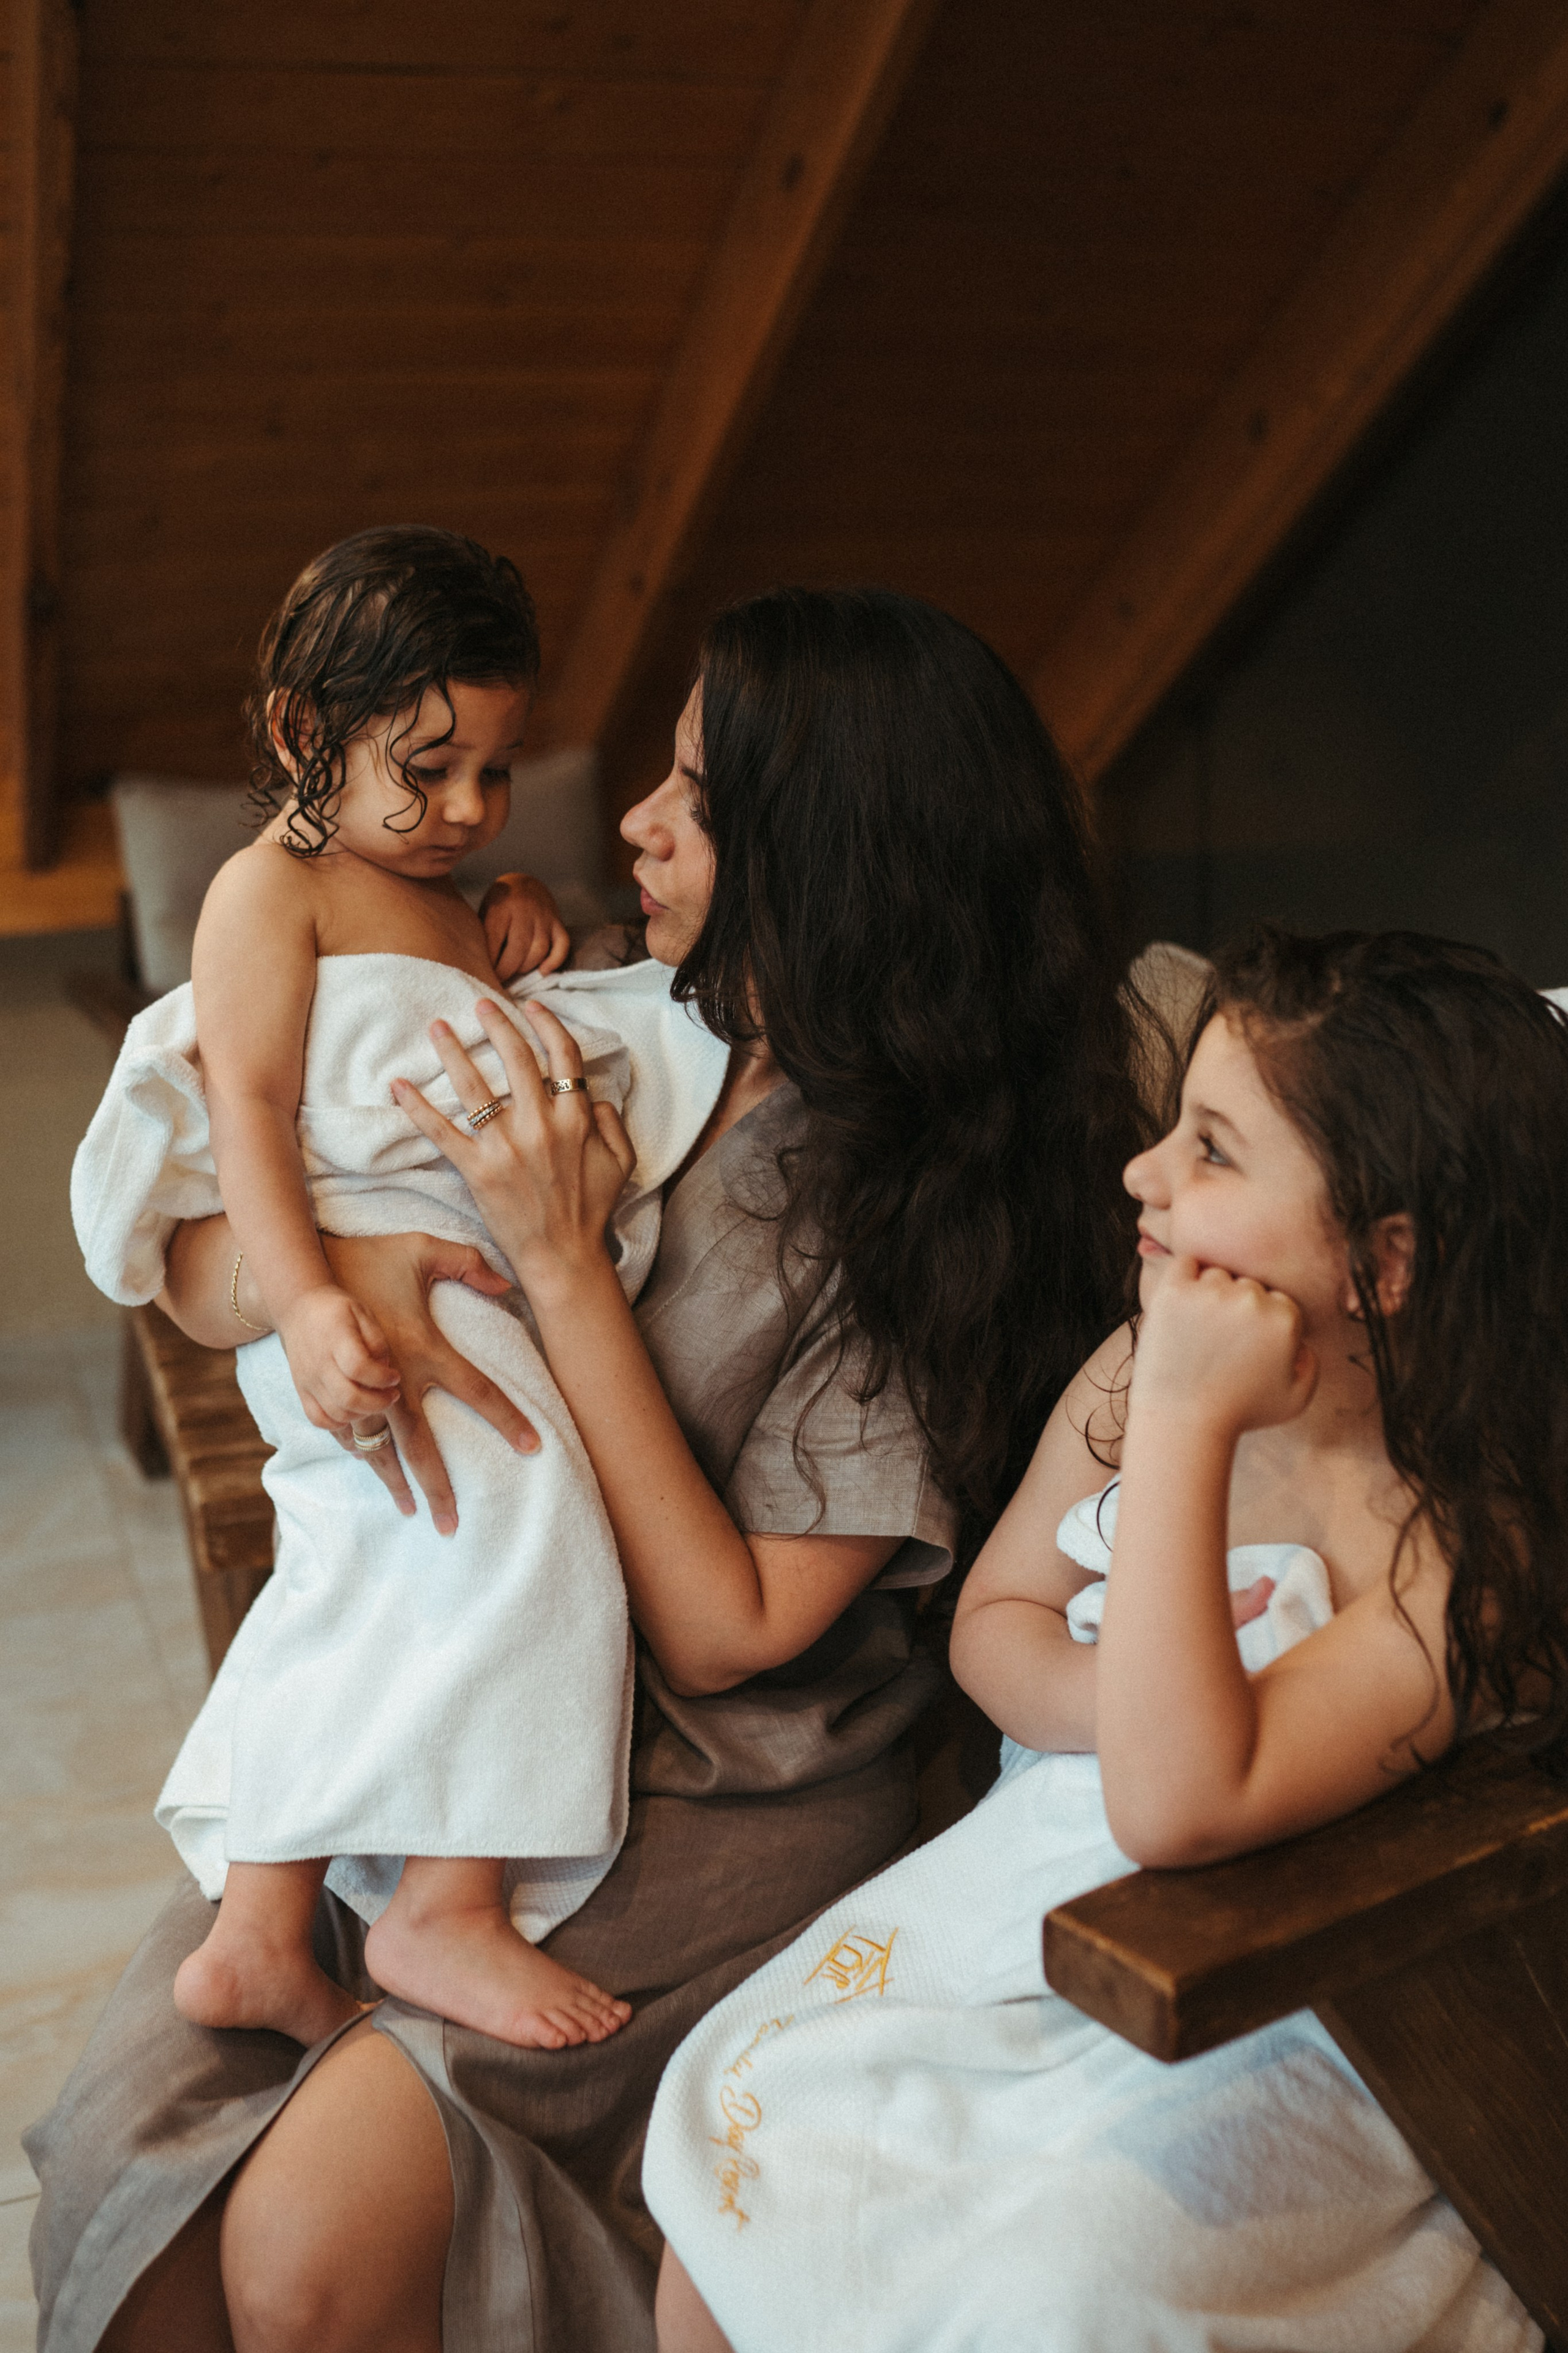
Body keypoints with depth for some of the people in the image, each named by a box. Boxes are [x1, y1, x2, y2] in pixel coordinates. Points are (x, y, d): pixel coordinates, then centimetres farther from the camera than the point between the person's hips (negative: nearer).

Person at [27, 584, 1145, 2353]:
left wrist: (564, 1269, -20)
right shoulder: (624, 1049, 0)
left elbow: (725, 1632, -17)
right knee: (132, 2136, -10)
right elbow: (193, 1262, 3)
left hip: (728, 1811, -5)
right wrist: (320, 1267, -22)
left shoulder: (930, 1206, -15)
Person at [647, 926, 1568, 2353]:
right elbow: (993, 1620, 6)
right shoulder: (1132, 1374, -8)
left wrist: (1187, 1426, -37)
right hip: (1030, 1889, 6)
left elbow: (1182, 1805, -37)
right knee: (729, 2133, 0)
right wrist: (1111, 1698, -18)